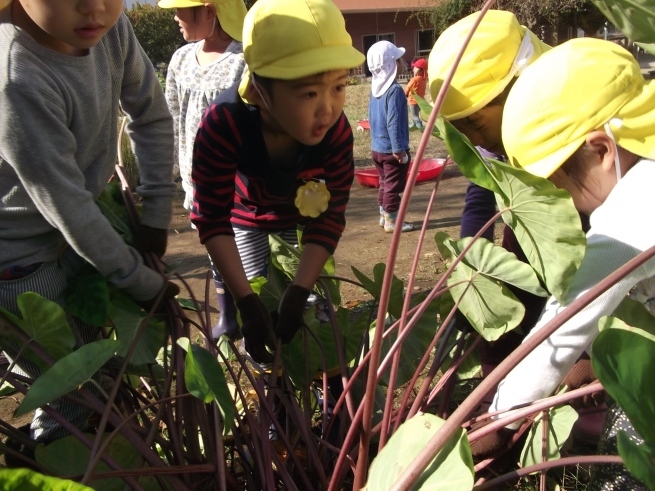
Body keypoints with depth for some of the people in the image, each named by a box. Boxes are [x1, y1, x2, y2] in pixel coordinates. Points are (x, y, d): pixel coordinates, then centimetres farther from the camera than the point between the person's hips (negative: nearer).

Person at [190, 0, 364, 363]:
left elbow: (330, 217, -27)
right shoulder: (223, 126, -42)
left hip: (303, 217, 1)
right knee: (259, 304, 2)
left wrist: (300, 291, -34)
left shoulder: (336, 132, -36)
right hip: (244, 215, -1)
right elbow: (212, 220, -34)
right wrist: (247, 302, -38)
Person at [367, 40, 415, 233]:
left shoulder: (375, 88, 7)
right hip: (391, 148, -9)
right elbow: (393, 123, -23)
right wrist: (399, 148, -19)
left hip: (377, 147, 9)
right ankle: (392, 221, 7)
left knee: (385, 183, 19)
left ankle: (384, 216, 28)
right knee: (393, 186, 0)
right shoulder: (394, 90, -20)